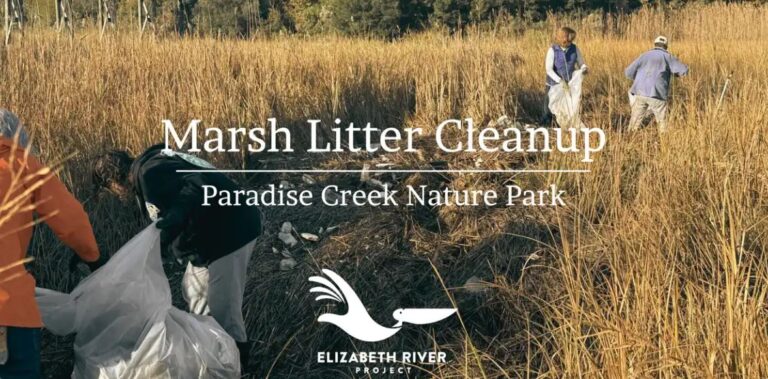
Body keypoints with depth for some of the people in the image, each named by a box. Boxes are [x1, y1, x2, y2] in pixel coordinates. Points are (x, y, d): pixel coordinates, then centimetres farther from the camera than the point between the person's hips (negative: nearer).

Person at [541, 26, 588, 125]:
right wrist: (561, 81, -30)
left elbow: (581, 64, 3)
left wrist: (584, 68, -23)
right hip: (554, 85, -3)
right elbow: (549, 69, -18)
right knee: (550, 110, 4)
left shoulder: (575, 49, -4)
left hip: (569, 86, 3)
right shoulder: (552, 50, -14)